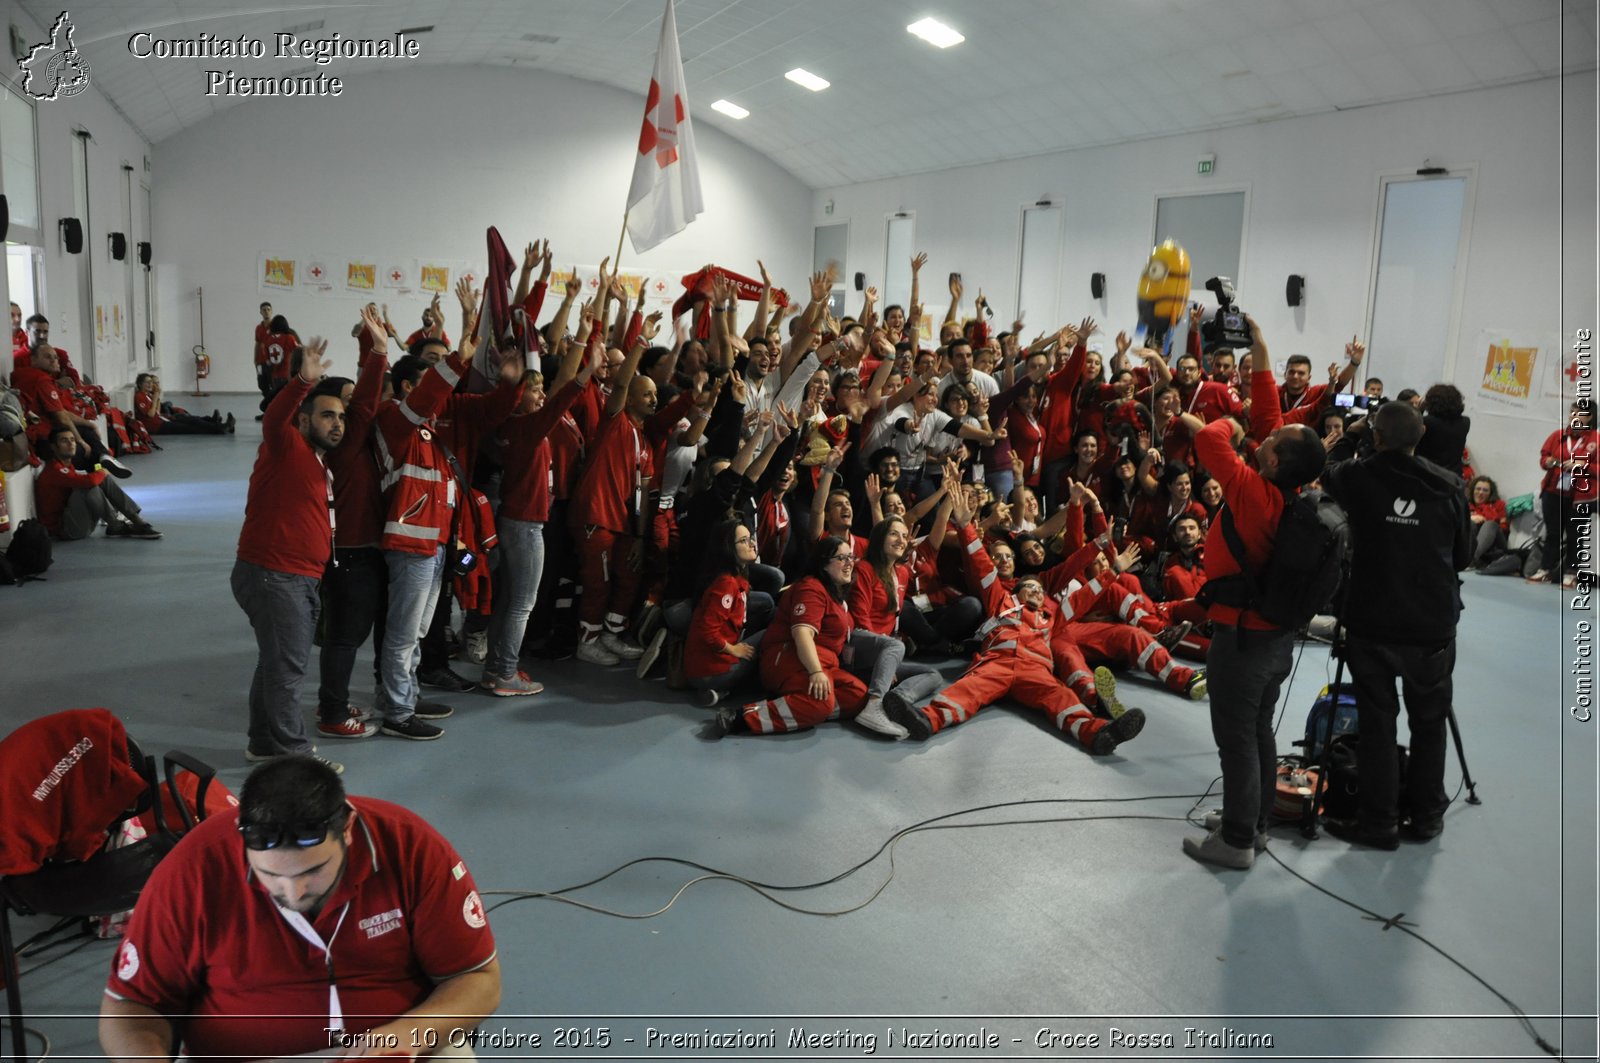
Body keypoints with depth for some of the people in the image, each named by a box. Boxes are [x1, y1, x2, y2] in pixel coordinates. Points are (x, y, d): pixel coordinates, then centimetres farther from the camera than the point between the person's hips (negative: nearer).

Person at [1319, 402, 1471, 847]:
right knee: (1429, 722, 16)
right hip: (1434, 626, 1)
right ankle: (1426, 815, 27)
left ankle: (1379, 821, 15)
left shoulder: (1359, 476, -8)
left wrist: (1351, 434, 31)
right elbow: (1464, 556, 6)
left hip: (1373, 623, -1)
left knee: (1377, 723, 8)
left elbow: (1328, 468, 17)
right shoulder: (1449, 485, -5)